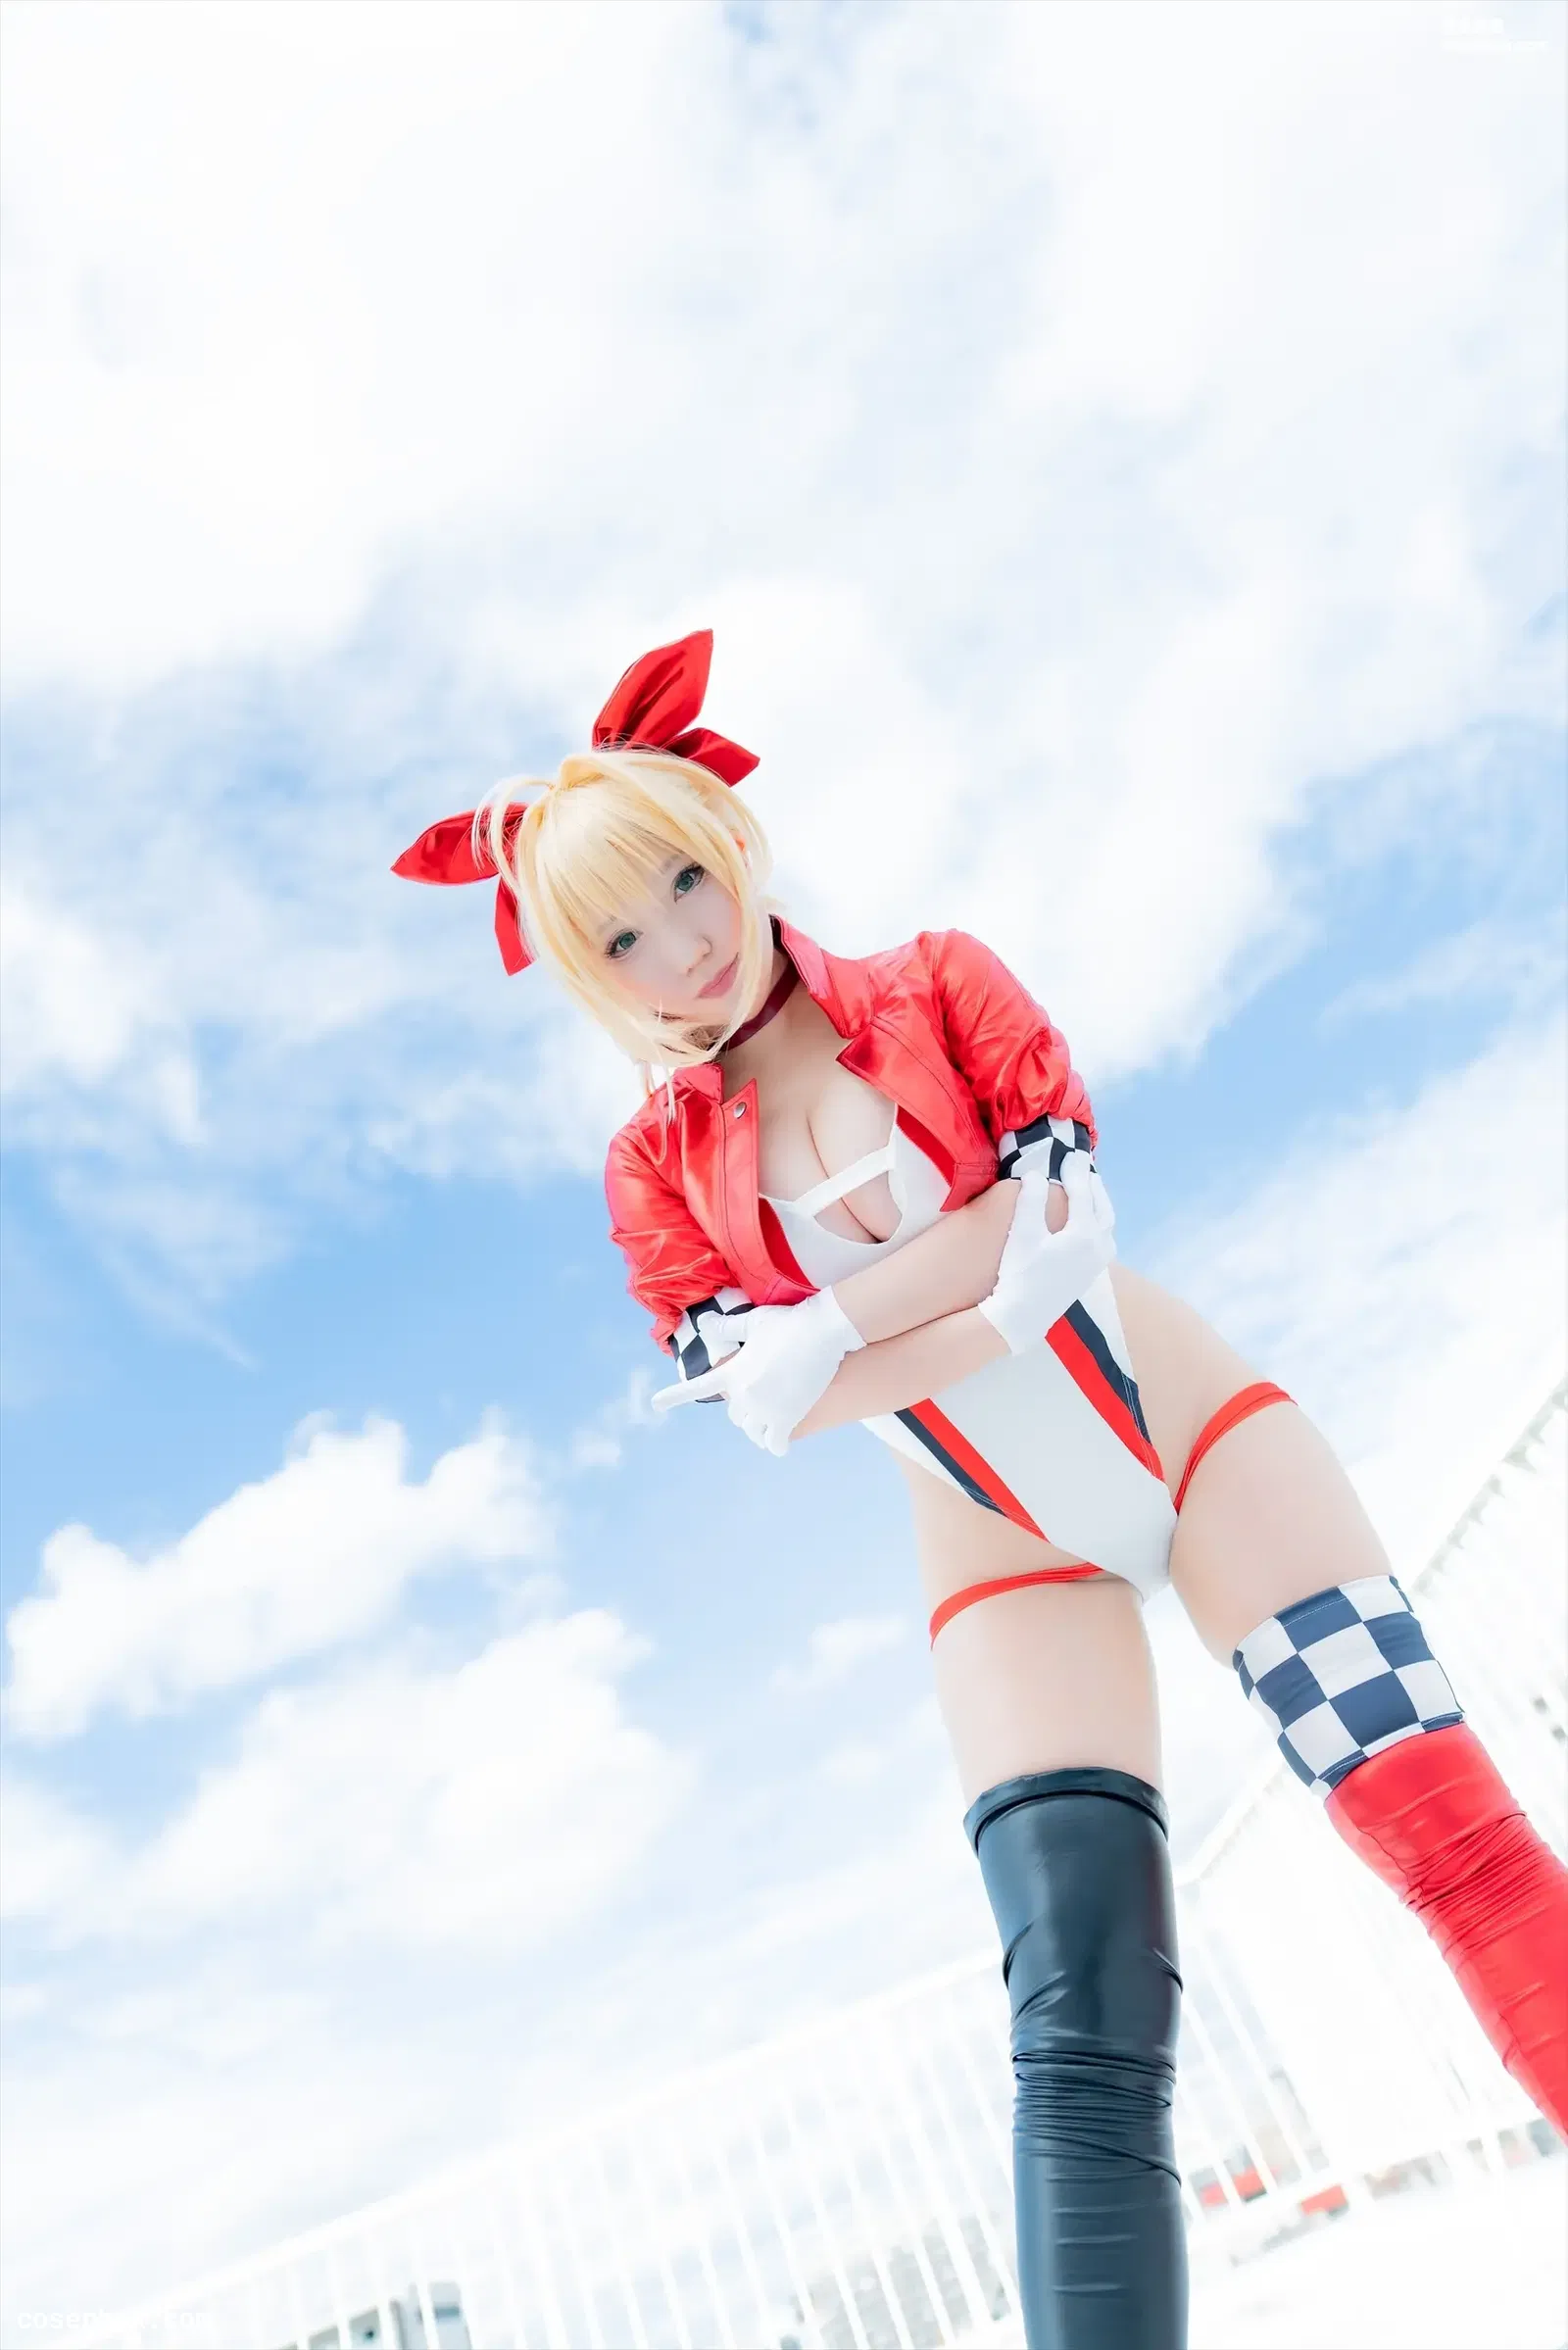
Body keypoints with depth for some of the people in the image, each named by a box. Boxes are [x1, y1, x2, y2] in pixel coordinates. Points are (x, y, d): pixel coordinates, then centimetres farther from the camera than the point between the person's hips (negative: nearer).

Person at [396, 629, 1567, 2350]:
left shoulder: (936, 984, 2)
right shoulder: (656, 1169, 2)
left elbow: (1061, 1199, -11)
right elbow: (763, 1406, -10)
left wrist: (828, 1331, -20)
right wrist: (1003, 1312, -20)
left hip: (1189, 1430, 1)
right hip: (1005, 1560, 0)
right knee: (1081, 2032, -10)